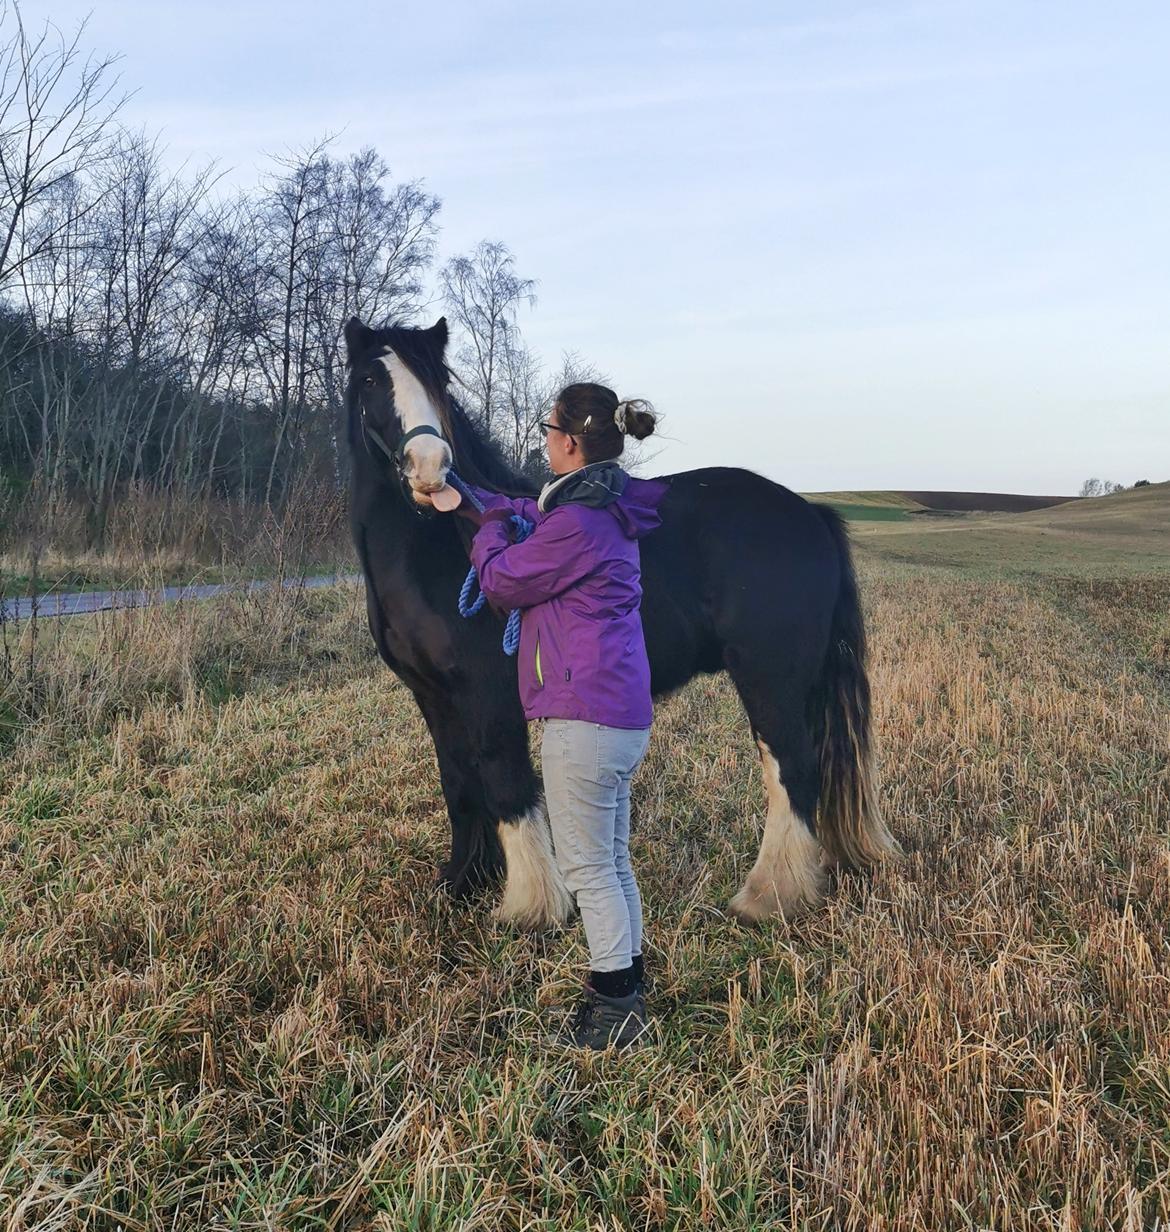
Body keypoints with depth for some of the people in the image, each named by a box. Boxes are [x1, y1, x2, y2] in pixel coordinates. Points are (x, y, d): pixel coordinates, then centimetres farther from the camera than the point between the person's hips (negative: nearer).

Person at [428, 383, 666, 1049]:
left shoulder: (578, 523, -20)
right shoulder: (610, 507, 11)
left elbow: (502, 581, -8)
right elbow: (530, 516, 28)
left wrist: (490, 531, 11)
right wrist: (465, 493, 35)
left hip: (584, 717, -10)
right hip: (624, 714, 10)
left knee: (587, 868, 2)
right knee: (612, 861, 19)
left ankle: (615, 1012, 14)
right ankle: (628, 991, 33)